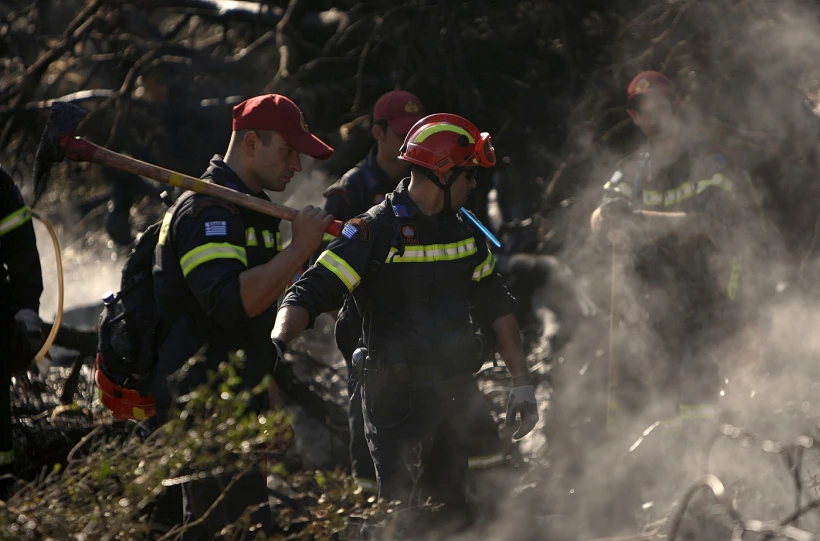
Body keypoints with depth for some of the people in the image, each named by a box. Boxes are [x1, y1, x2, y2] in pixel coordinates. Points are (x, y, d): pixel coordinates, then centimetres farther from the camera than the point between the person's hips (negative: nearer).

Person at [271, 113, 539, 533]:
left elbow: (496, 306, 19)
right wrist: (278, 344, -38)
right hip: (396, 399, -7)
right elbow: (310, 294, -19)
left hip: (454, 397, 7)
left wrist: (521, 383, 15)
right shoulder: (375, 231, -12)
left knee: (451, 511, 12)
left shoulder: (465, 232, 10)